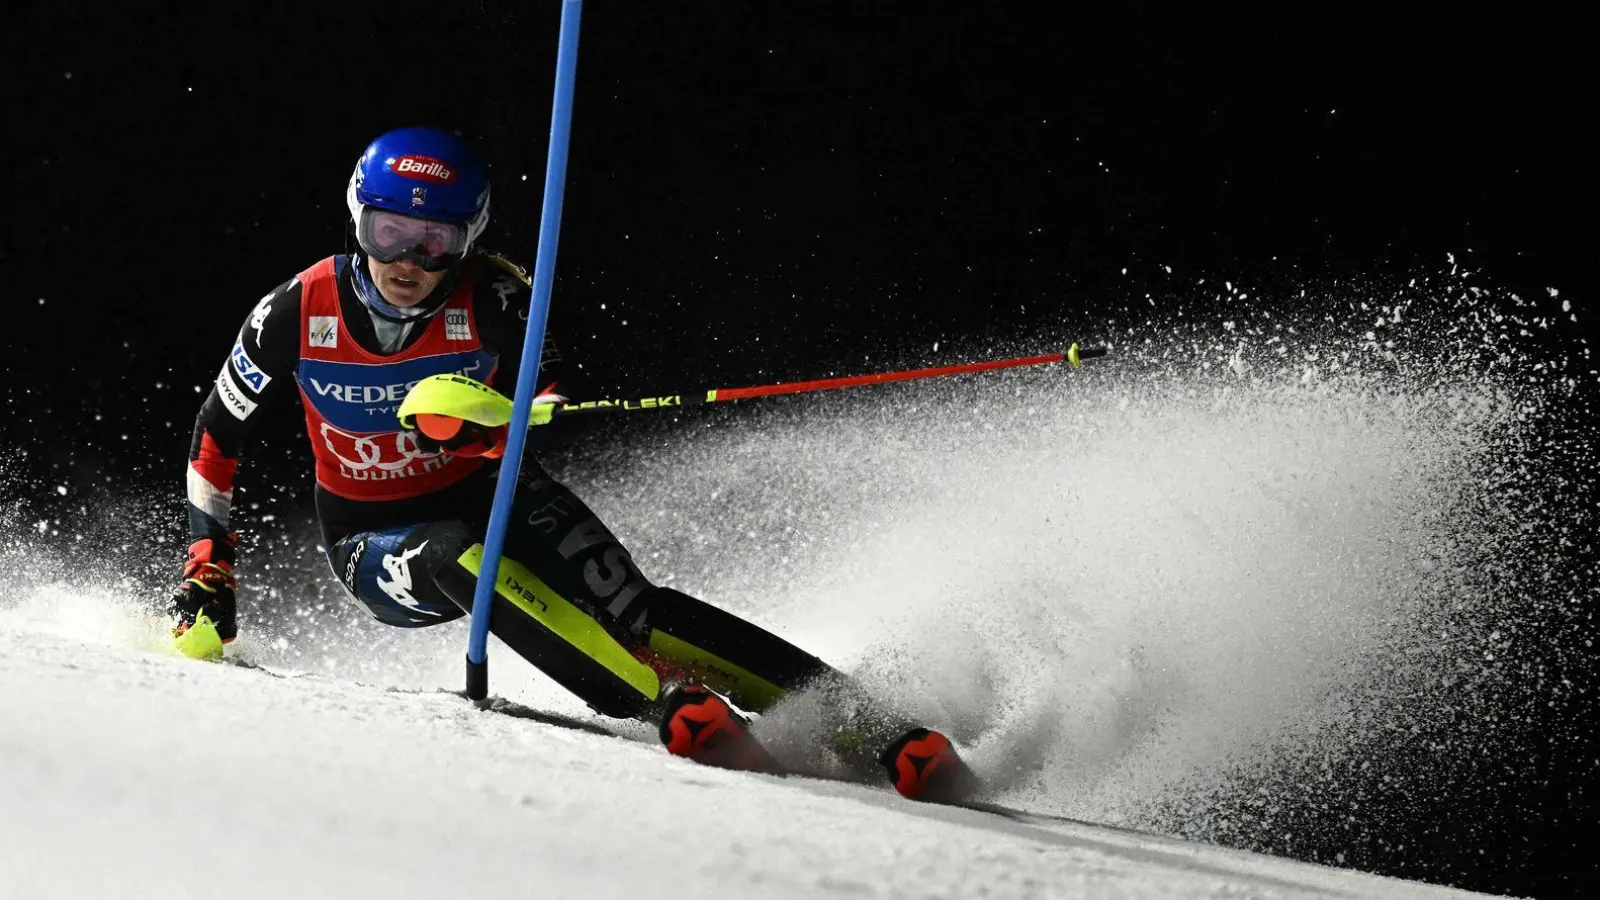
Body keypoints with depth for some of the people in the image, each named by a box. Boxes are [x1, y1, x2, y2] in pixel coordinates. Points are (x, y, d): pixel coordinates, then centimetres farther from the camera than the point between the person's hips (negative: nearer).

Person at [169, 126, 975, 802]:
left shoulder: (490, 298, -18)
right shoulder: (298, 313, -15)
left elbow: (545, 401, -30)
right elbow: (218, 433, -1)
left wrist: (485, 420, -51)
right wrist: (208, 563, -3)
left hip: (489, 497, 0)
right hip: (379, 549, 0)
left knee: (628, 608, -23)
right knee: (459, 558, -35)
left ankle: (875, 732, -29)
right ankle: (683, 710, -45)